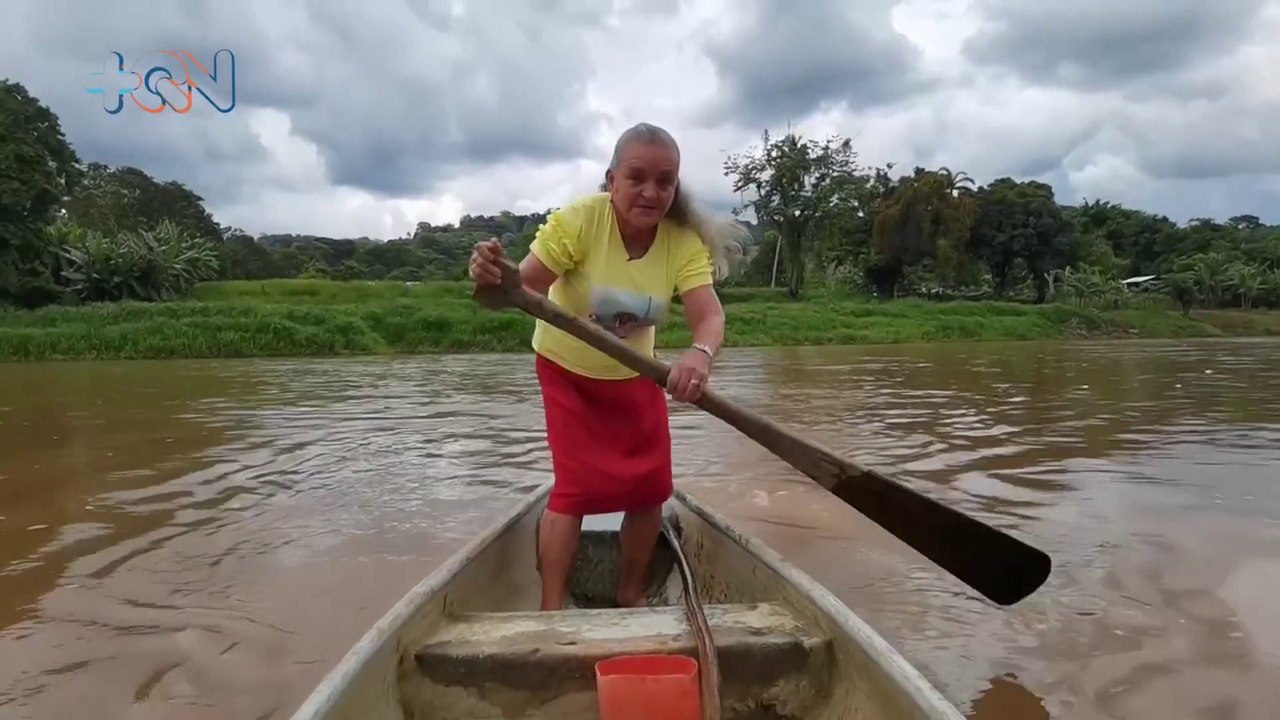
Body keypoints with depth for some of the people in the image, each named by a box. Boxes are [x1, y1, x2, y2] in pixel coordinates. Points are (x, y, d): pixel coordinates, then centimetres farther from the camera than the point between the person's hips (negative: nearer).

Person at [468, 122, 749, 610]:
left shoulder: (684, 240, -20)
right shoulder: (579, 220, -28)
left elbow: (709, 315, -31)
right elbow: (526, 287, -31)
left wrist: (700, 354, -54)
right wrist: (493, 279, -55)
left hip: (634, 374, 4)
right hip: (568, 369, -3)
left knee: (651, 486, 4)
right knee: (577, 487, -11)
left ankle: (631, 595, 26)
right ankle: (552, 610, 2)